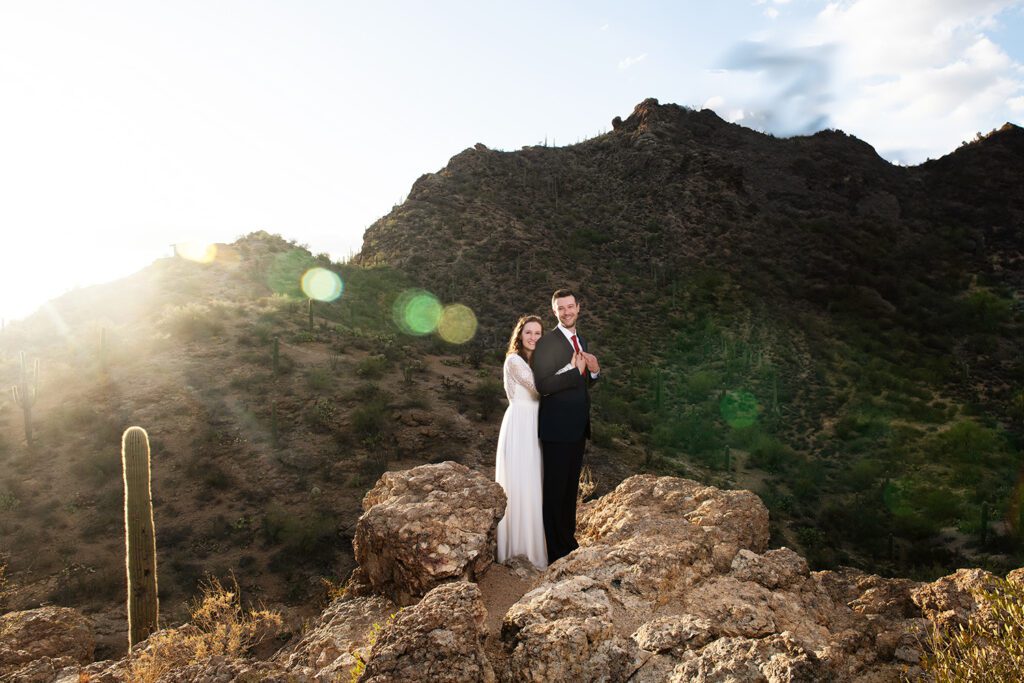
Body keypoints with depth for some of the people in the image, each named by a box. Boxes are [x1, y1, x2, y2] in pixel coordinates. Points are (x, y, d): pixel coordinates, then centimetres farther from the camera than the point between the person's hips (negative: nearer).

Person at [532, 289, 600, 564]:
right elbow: (542, 385, -22)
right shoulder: (547, 342, -13)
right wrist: (574, 370, -28)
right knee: (555, 489, 1)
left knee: (571, 488, 18)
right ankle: (556, 551, 11)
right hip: (557, 428, -8)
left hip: (578, 427, 8)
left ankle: (569, 541, 32)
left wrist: (594, 371, -1)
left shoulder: (581, 342, 13)